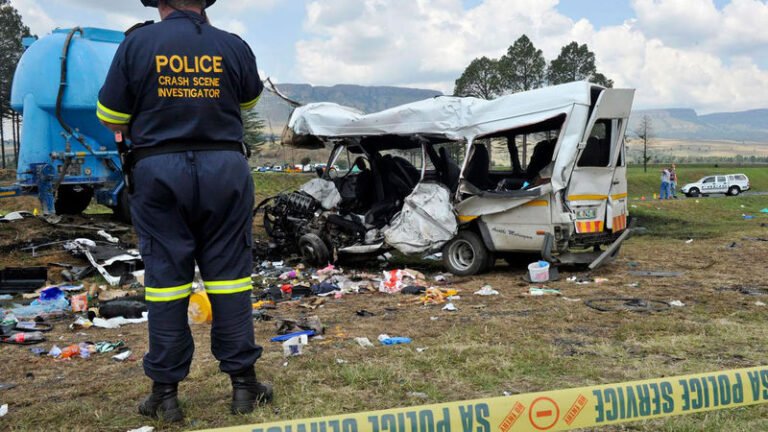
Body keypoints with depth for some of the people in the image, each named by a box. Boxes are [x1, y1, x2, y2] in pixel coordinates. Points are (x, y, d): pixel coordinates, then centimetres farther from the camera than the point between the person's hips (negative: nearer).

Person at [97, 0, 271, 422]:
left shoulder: (136, 44, -1)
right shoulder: (233, 46, 2)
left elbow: (111, 118, 1)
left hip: (159, 170, 0)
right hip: (224, 168, 1)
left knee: (165, 276, 6)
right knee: (229, 273, 7)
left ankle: (165, 392, 11)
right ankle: (242, 383, 12)